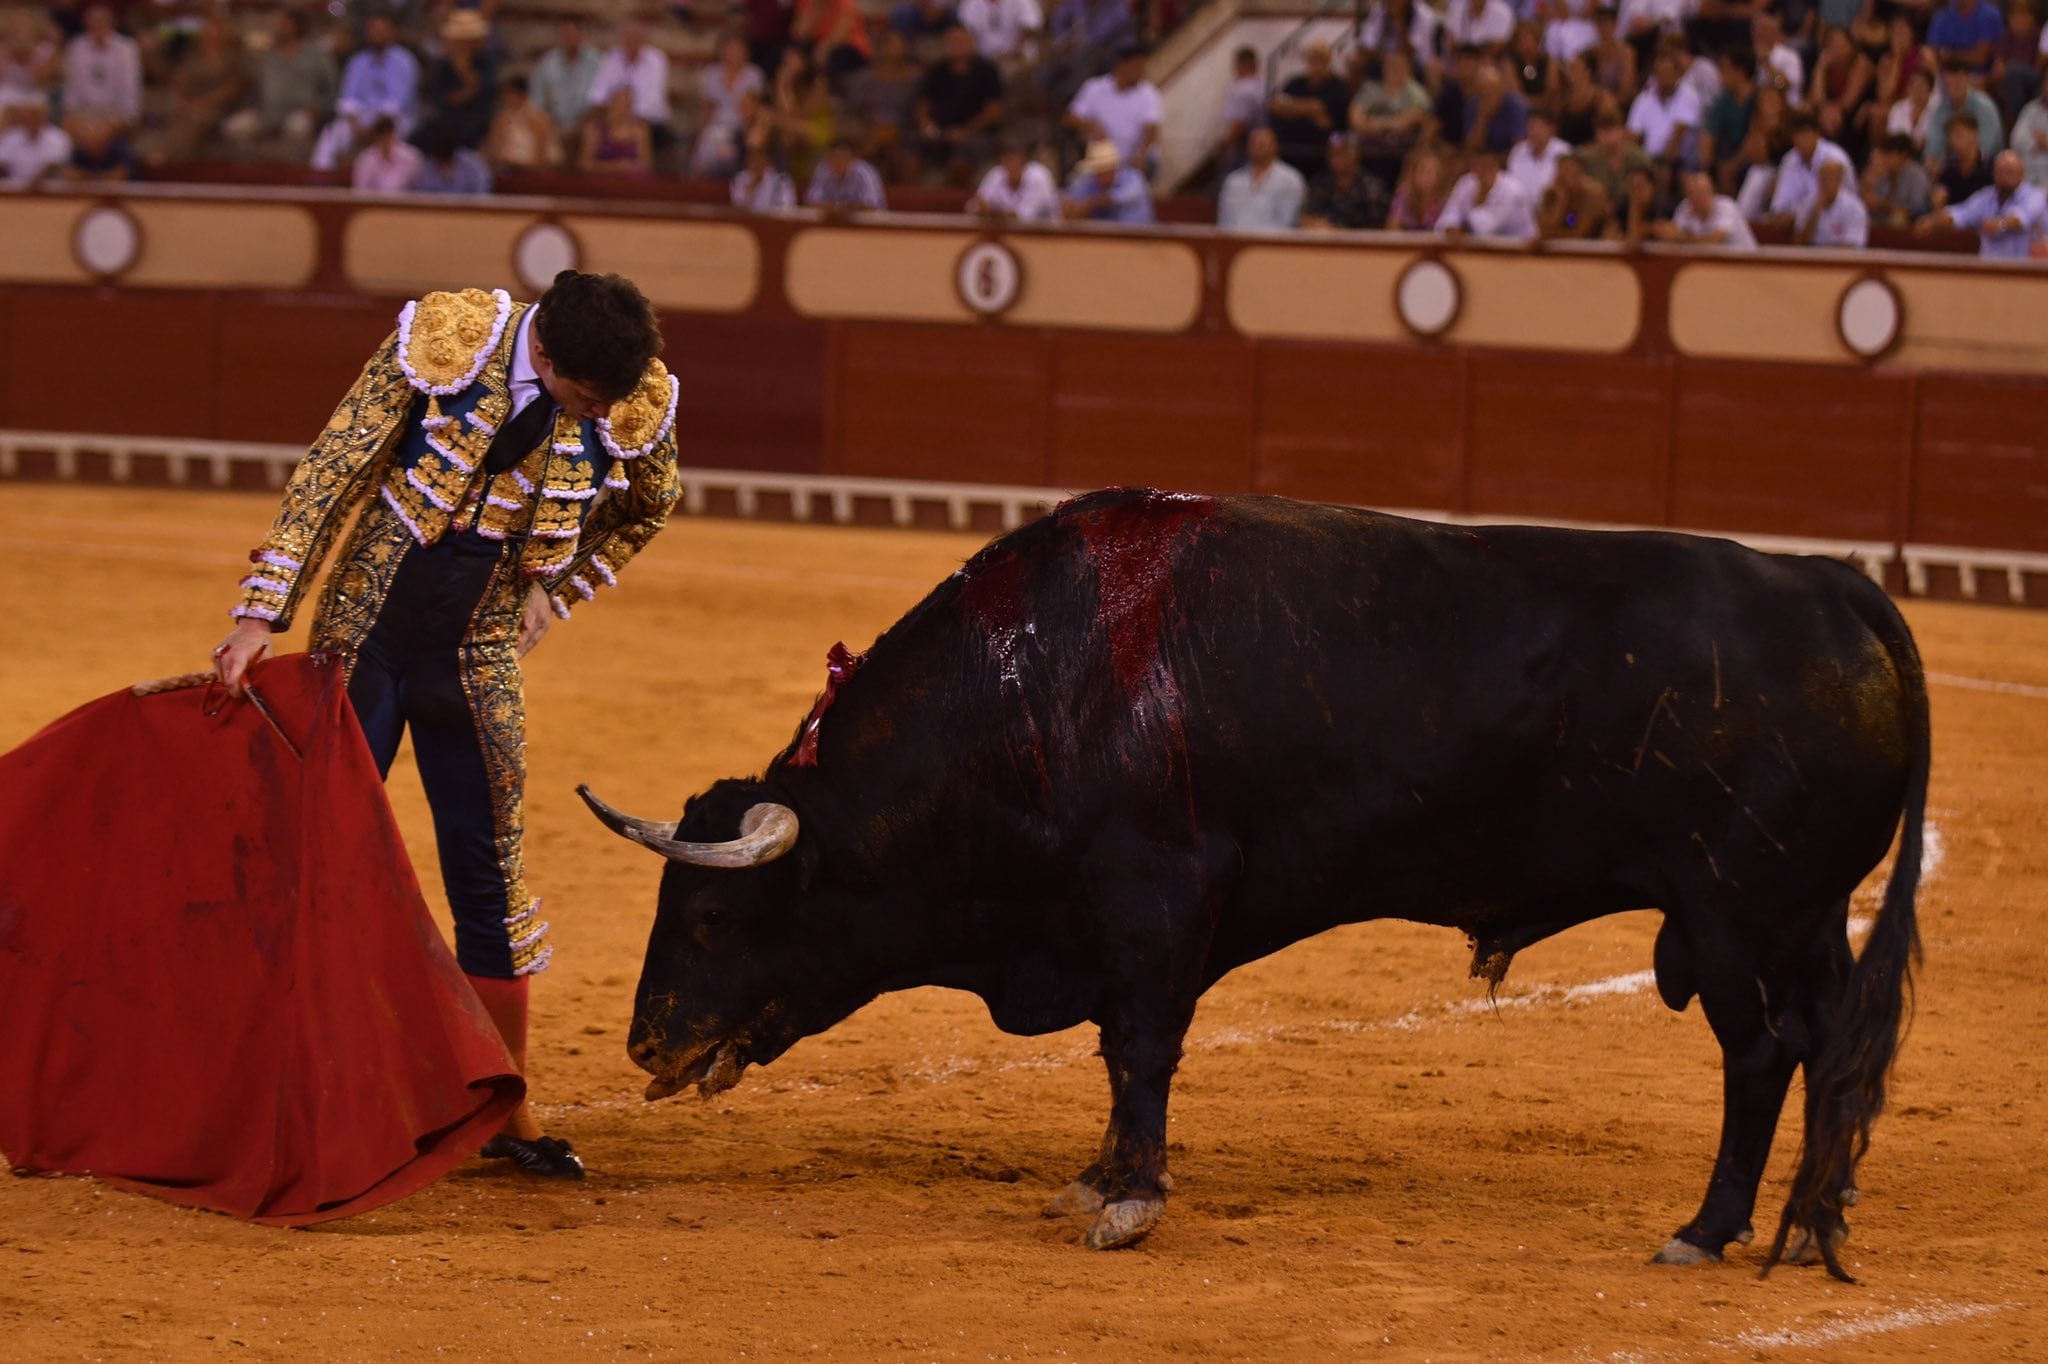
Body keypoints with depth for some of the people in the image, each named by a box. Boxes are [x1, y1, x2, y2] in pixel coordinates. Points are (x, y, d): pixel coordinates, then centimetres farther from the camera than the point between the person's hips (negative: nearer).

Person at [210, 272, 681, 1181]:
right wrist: (260, 616, -18)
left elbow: (646, 509, 15)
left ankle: (507, 1113, 15)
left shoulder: (637, 405, -10)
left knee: (492, 881, 5)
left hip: (475, 664, 2)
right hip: (364, 639, -2)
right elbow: (328, 474, -15)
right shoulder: (447, 338, -19)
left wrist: (553, 592, 7)